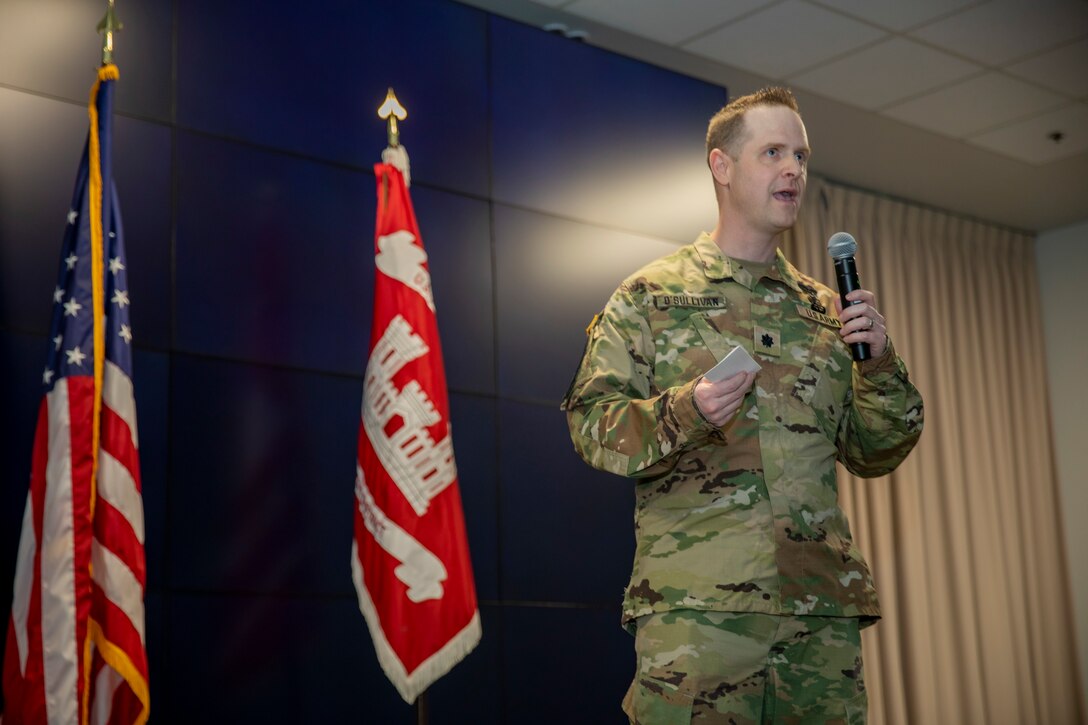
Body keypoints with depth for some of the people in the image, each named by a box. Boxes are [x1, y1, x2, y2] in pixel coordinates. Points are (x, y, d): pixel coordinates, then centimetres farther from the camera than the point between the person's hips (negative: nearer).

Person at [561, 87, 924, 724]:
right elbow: (591, 423, 1)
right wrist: (685, 413, -17)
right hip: (696, 603, -4)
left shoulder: (825, 310, 19)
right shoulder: (651, 294, 8)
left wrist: (880, 361, 0)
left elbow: (874, 455, 17)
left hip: (824, 605, 4)